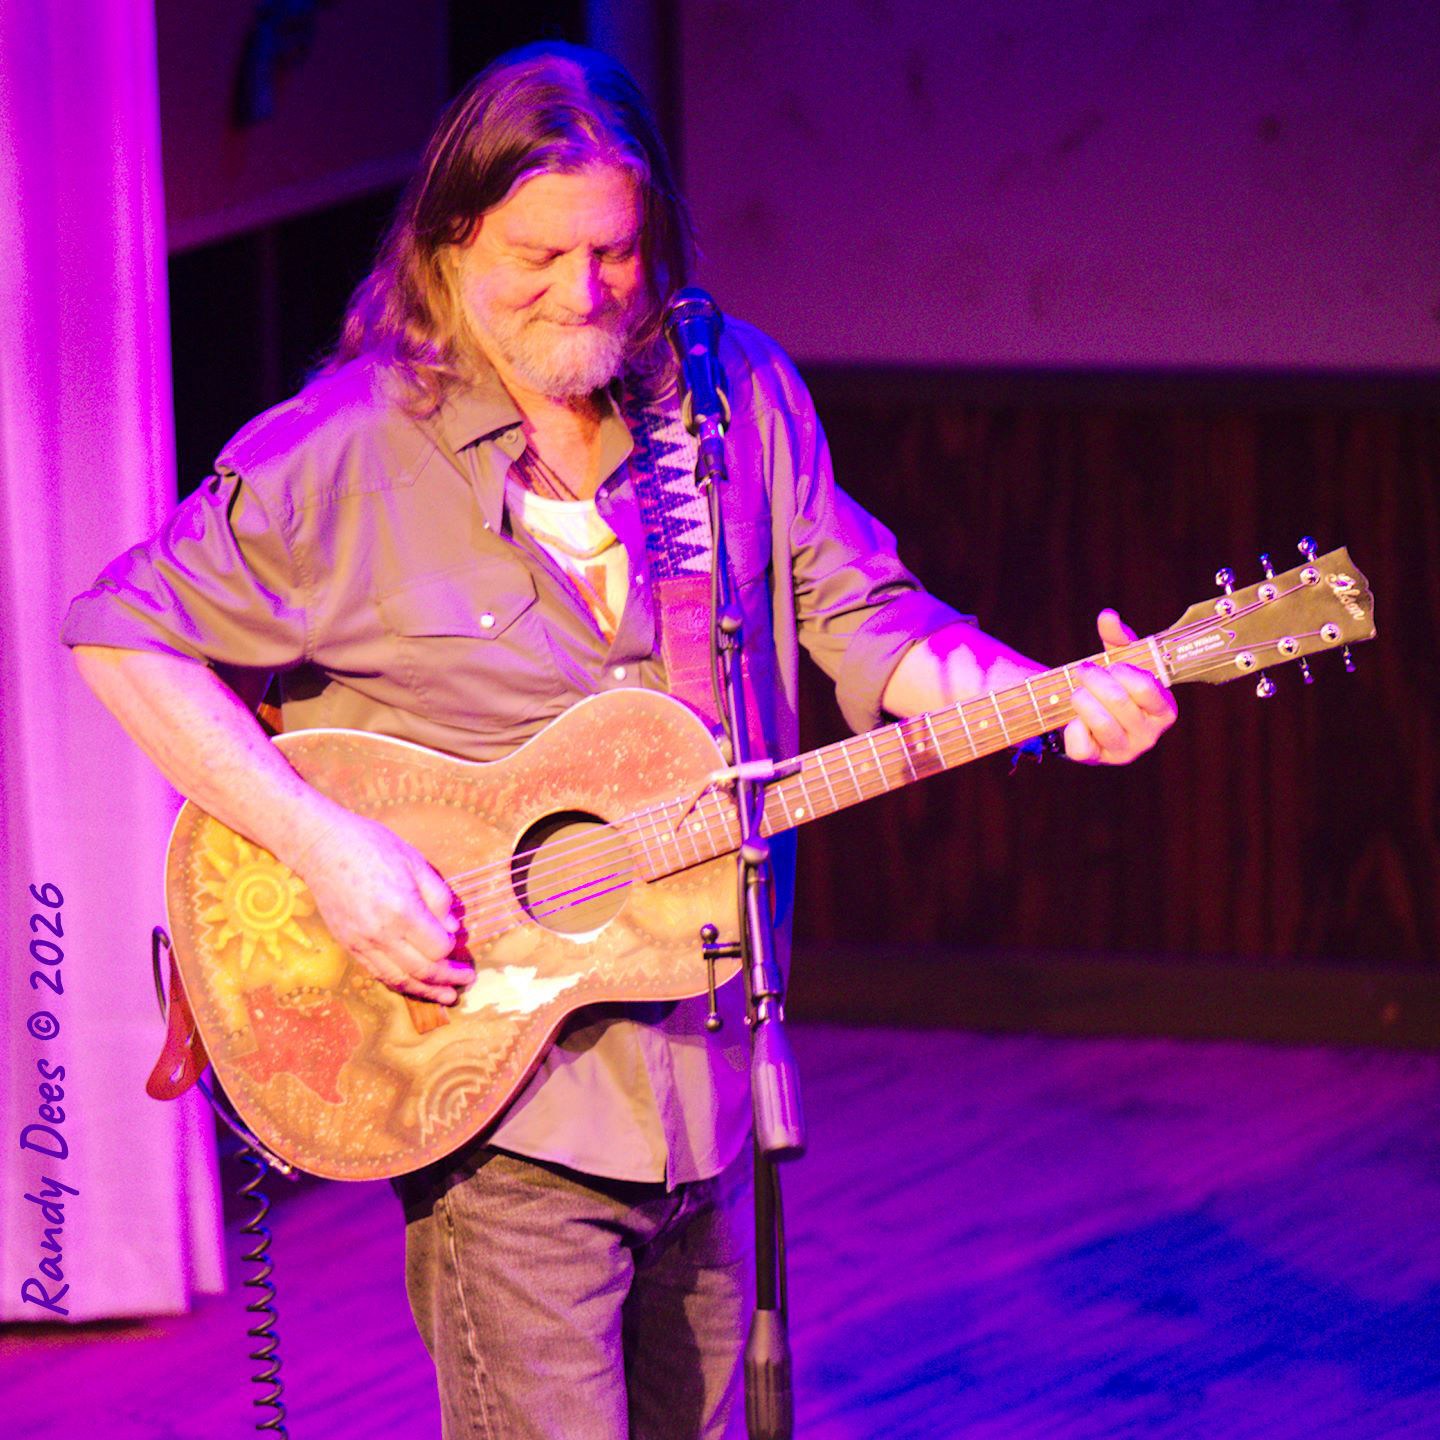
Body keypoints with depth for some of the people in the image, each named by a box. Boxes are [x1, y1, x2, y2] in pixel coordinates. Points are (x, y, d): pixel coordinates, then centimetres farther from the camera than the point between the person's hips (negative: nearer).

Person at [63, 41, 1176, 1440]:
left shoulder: (740, 399, 4)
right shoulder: (349, 455, -9)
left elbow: (858, 616, 7)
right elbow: (128, 634, -8)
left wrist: (1054, 702, -12)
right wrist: (322, 845, -18)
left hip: (701, 1064, 5)